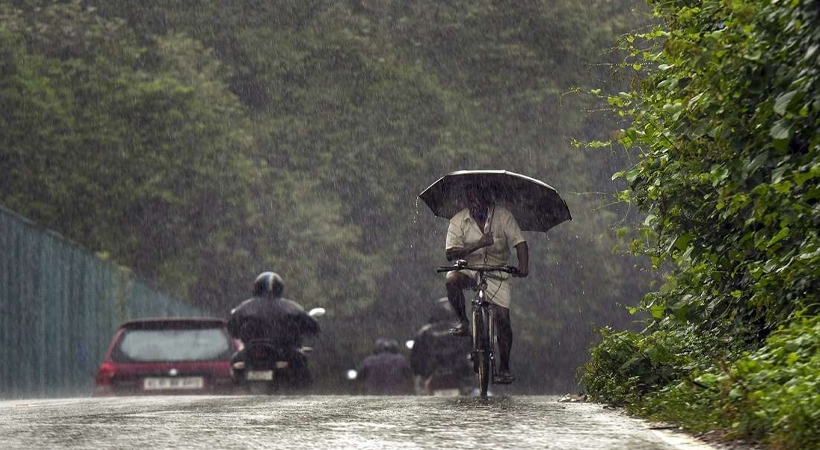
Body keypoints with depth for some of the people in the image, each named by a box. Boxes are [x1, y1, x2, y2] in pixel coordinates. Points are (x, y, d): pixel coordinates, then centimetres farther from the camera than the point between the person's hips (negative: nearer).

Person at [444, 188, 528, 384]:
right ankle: (463, 322, -13)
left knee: (503, 319, -10)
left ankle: (504, 368, 1)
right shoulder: (458, 221, -6)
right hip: (469, 270, 0)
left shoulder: (502, 216, -6)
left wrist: (523, 265, -31)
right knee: (451, 279, -34)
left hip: (497, 273, 0)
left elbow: (519, 243, -12)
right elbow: (450, 253, -14)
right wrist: (478, 245, -28)